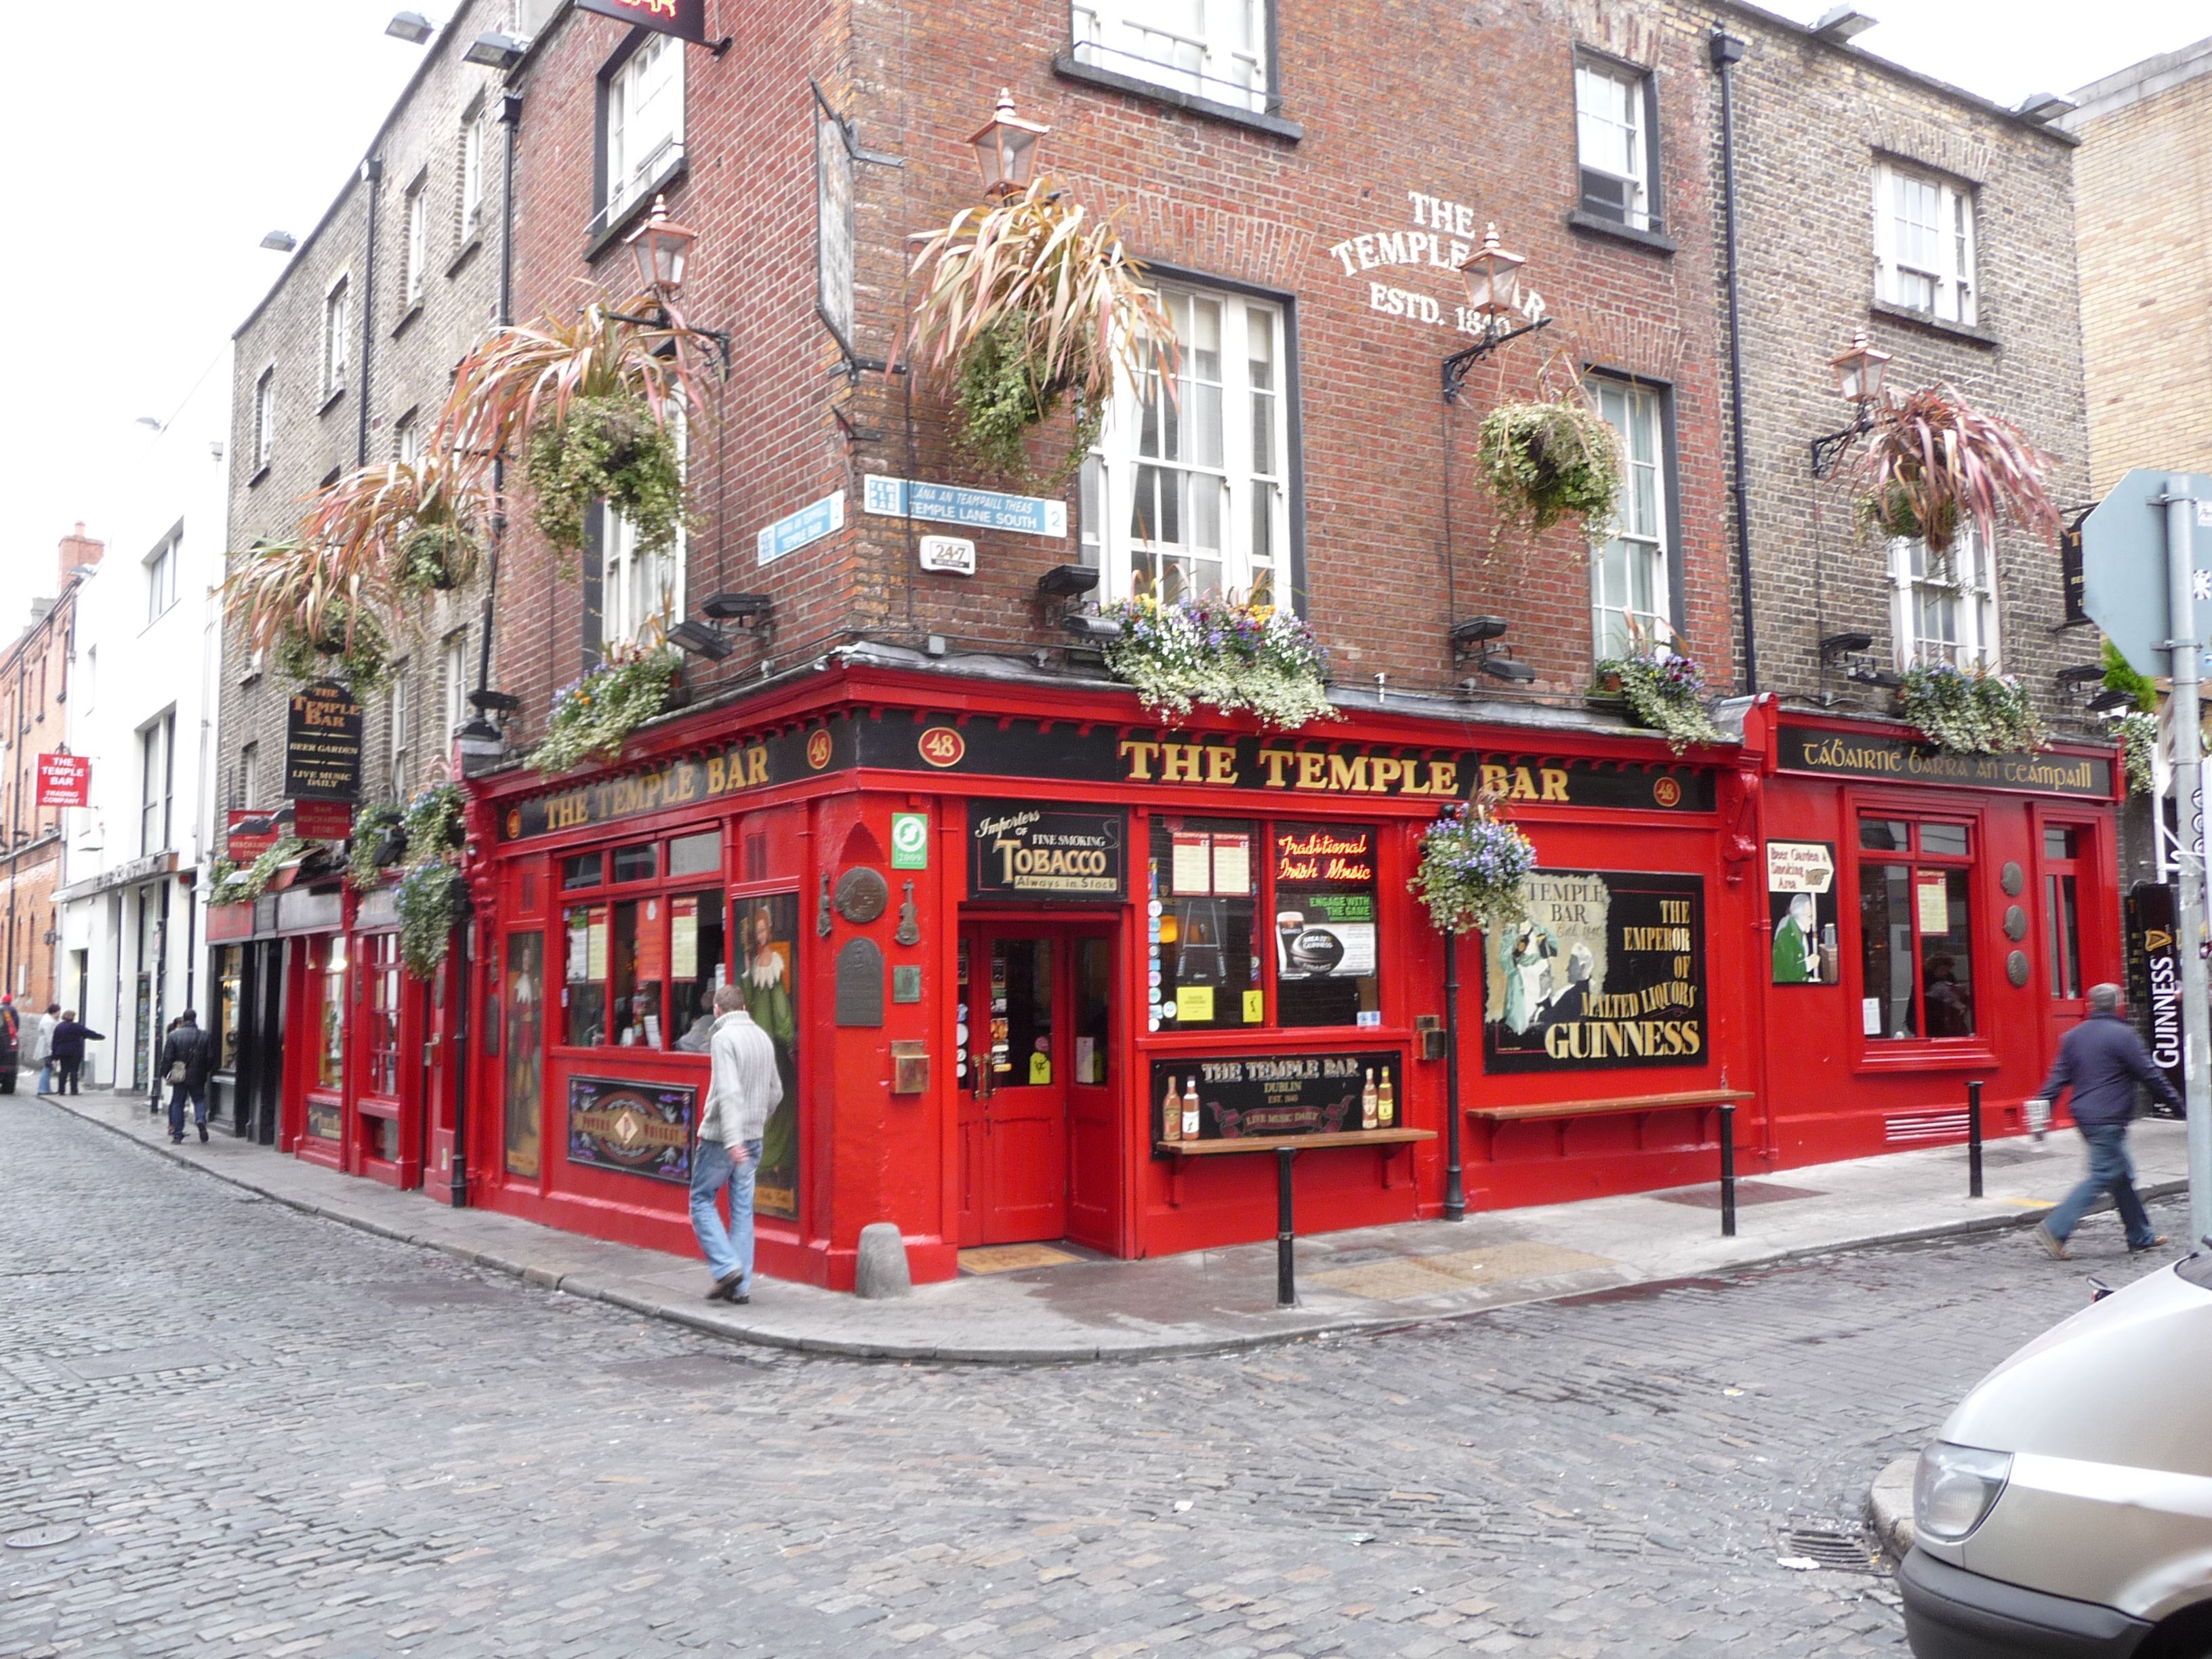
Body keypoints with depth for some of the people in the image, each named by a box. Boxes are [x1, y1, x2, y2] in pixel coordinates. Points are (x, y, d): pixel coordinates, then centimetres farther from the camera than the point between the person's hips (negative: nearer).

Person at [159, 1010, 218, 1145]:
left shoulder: (174, 1035, -5)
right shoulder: (205, 1036, -2)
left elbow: (167, 1058, -5)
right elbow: (211, 1058, 1)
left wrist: (165, 1073, 6)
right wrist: (206, 1071, 17)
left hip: (179, 1077, -1)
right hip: (198, 1077, 1)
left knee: (177, 1103, 8)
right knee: (199, 1099, 15)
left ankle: (177, 1134, 8)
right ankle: (201, 1120, -13)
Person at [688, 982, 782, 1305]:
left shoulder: (724, 1038, -14)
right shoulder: (763, 1037, 9)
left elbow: (729, 1092, -24)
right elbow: (775, 1092, 16)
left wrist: (733, 1139, -28)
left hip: (721, 1137, -7)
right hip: (753, 1139, 7)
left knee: (702, 1200, 8)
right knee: (742, 1209, 10)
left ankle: (727, 1267, -4)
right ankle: (741, 1286, 10)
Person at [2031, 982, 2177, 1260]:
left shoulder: (2074, 1036, 11)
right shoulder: (2123, 1035, -10)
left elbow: (2059, 1076, 9)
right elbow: (2148, 1074, -6)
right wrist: (2176, 1101, 5)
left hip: (2085, 1116, 8)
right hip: (2108, 1119, -8)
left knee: (2123, 1175, 16)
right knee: (2103, 1177, -7)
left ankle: (2141, 1236, 23)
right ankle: (2055, 1229, -15)